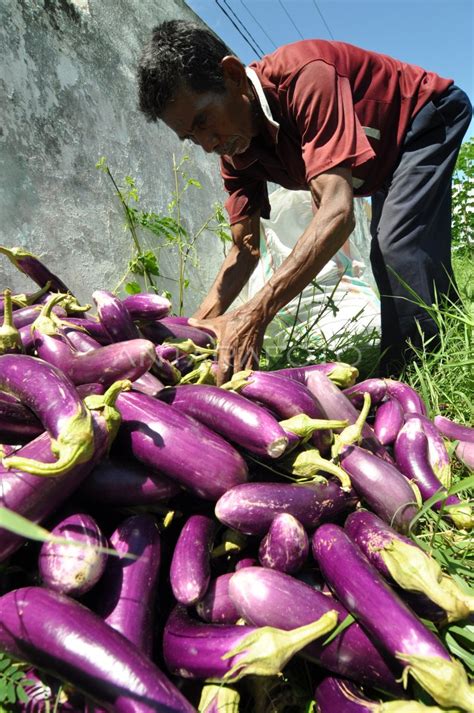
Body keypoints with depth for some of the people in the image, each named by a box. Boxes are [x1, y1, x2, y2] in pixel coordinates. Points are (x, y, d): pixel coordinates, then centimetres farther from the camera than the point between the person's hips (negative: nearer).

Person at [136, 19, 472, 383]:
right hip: (387, 163, 8)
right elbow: (246, 248, -10)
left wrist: (256, 314, -55)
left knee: (400, 246, -27)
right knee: (386, 257, 10)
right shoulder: (236, 152, -14)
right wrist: (201, 324, -25)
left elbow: (338, 212, -48)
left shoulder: (305, 77, -39)